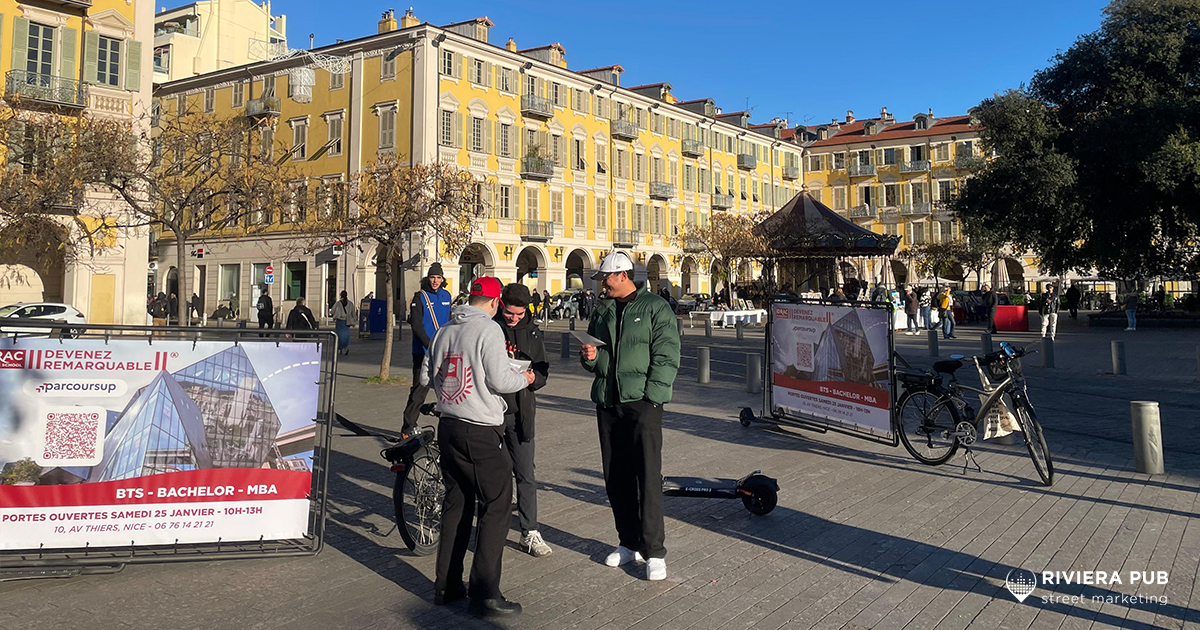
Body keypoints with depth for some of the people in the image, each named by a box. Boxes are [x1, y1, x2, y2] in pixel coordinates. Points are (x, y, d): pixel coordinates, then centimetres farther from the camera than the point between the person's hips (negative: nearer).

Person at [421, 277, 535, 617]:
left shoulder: (444, 331, 9)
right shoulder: (488, 329, -12)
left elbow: (426, 377, 13)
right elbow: (500, 380, -18)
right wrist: (524, 378, 2)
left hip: (448, 427, 8)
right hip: (481, 432, -7)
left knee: (455, 504, 16)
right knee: (496, 506, 0)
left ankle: (447, 585, 22)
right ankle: (485, 593, -3)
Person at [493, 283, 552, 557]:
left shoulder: (532, 332, 8)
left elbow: (543, 370, 10)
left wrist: (533, 377, -12)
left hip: (521, 412, 2)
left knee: (526, 475, 4)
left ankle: (530, 533, 12)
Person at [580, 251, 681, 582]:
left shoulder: (655, 308, -2)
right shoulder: (602, 310, 16)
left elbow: (666, 357, -8)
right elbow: (592, 359, 25)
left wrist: (650, 396, -16)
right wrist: (590, 356, 1)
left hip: (642, 403, -6)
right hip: (607, 403, 6)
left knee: (648, 477, -8)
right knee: (616, 478, 10)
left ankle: (654, 551, -1)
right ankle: (629, 543, 22)